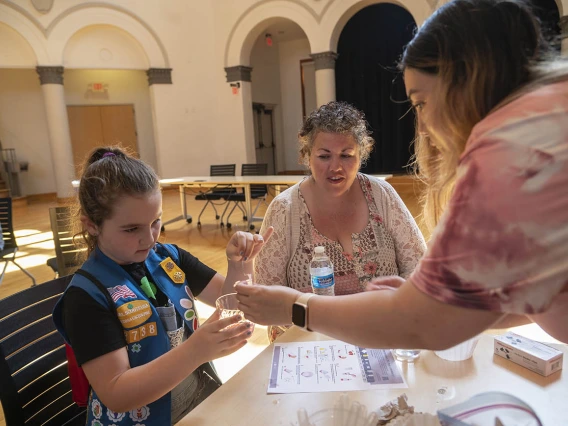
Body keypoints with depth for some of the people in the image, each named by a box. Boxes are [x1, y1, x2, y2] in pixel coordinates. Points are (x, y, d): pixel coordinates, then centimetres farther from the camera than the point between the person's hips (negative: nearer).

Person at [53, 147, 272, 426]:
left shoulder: (170, 257, -1)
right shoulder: (86, 296, -16)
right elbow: (115, 394, -20)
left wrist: (240, 265, -17)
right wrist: (195, 351, -33)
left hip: (204, 400, 4)